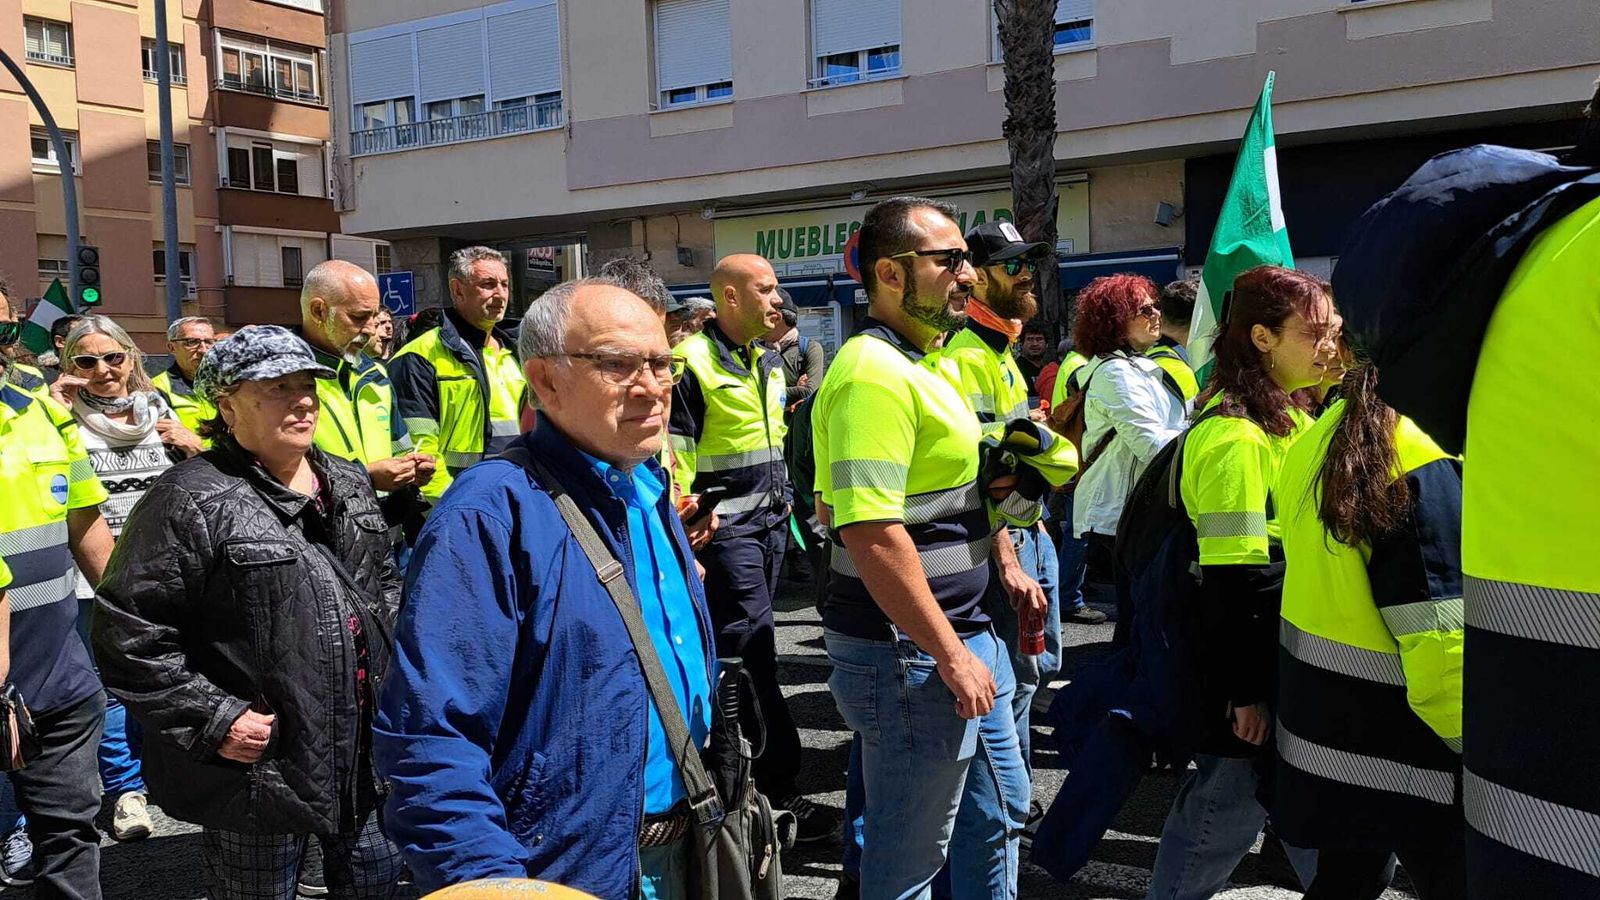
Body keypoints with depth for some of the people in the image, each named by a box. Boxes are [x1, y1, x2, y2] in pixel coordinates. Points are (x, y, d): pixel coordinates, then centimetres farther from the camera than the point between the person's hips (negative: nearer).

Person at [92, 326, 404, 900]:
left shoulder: (347, 482, 8)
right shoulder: (192, 500, -15)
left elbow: (385, 582, 23)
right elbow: (128, 633, -16)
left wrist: (392, 658, 9)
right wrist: (212, 719, -18)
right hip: (259, 764, -6)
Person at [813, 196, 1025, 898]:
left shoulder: (920, 363, 12)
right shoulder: (875, 373, -21)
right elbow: (871, 533, -27)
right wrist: (950, 655, -22)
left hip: (962, 635, 10)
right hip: (909, 650, -10)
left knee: (998, 814, 23)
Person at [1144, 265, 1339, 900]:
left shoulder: (1289, 418, 11)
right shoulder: (1235, 437, -20)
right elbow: (1234, 583, -22)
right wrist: (1247, 692, -21)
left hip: (1289, 658, 10)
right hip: (1249, 673, -10)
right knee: (1230, 810, 3)